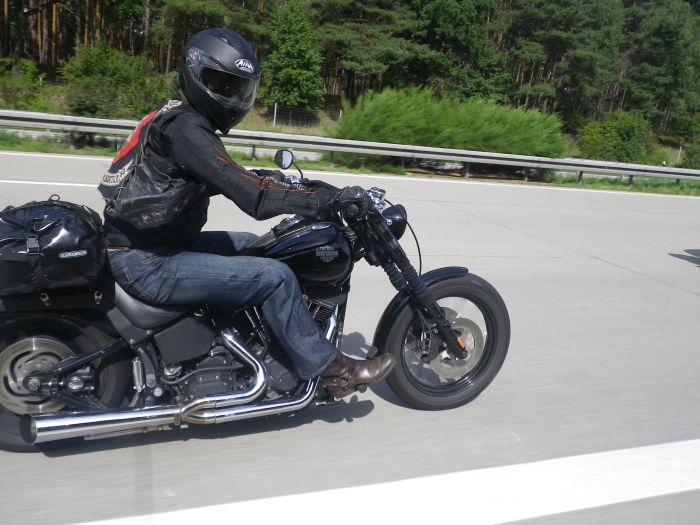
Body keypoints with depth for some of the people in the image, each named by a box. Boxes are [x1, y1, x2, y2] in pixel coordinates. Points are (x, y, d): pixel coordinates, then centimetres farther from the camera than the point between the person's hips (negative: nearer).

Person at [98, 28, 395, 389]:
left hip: (157, 245, 10)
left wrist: (277, 178, 15)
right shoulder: (184, 128, -19)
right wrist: (327, 198, -25)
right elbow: (250, 195, -28)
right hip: (147, 264, -10)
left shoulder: (182, 120, 12)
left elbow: (224, 179, 23)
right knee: (275, 276, -15)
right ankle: (326, 366, 2)